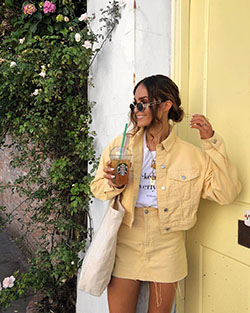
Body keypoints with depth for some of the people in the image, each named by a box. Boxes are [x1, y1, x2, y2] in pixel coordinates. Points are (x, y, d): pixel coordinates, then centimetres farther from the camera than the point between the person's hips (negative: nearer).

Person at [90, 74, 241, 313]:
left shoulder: (190, 155, -5)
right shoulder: (120, 145, -2)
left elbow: (226, 193, -9)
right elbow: (97, 188, 4)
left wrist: (211, 142, -14)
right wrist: (113, 185, -19)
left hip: (166, 249, 0)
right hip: (125, 246, 1)